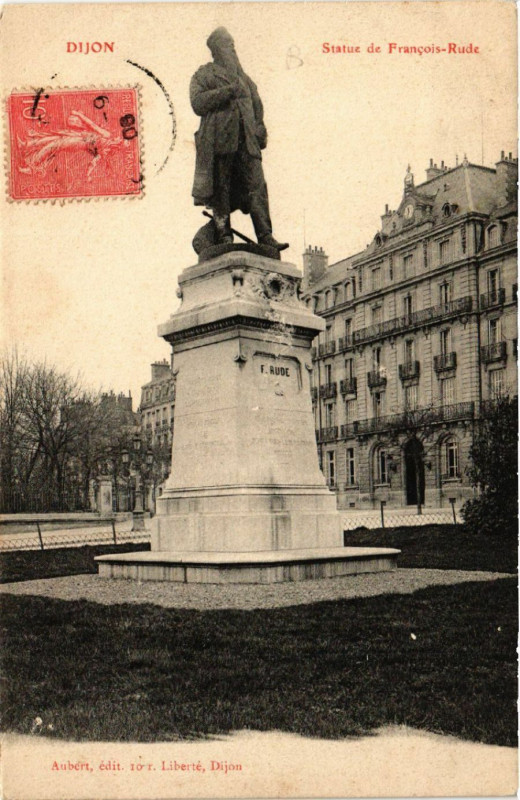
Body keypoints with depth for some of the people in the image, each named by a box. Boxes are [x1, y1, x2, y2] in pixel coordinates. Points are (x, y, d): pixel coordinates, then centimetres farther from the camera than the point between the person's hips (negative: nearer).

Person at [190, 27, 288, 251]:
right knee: (221, 190, -5)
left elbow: (256, 104, 28)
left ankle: (265, 236, -10)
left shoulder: (242, 77, 25)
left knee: (256, 186, -7)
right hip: (218, 140, -3)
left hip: (246, 141, 4)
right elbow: (197, 103, -5)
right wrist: (227, 92, -11)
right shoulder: (204, 75, 10)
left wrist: (260, 131, 13)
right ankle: (224, 236, 0)